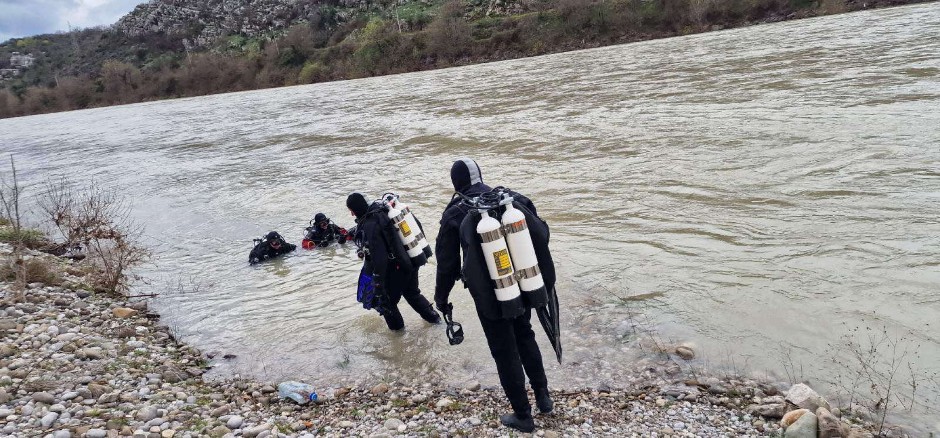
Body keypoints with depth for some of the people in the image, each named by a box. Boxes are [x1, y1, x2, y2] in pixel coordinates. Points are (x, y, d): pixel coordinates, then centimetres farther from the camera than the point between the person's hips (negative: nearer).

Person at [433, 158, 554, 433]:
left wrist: (441, 298, 7)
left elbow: (447, 262, -8)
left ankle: (523, 416, 21)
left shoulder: (455, 215, -12)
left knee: (505, 352, 11)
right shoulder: (512, 198, -3)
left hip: (490, 297, -4)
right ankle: (543, 396, 33)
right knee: (524, 336, 28)